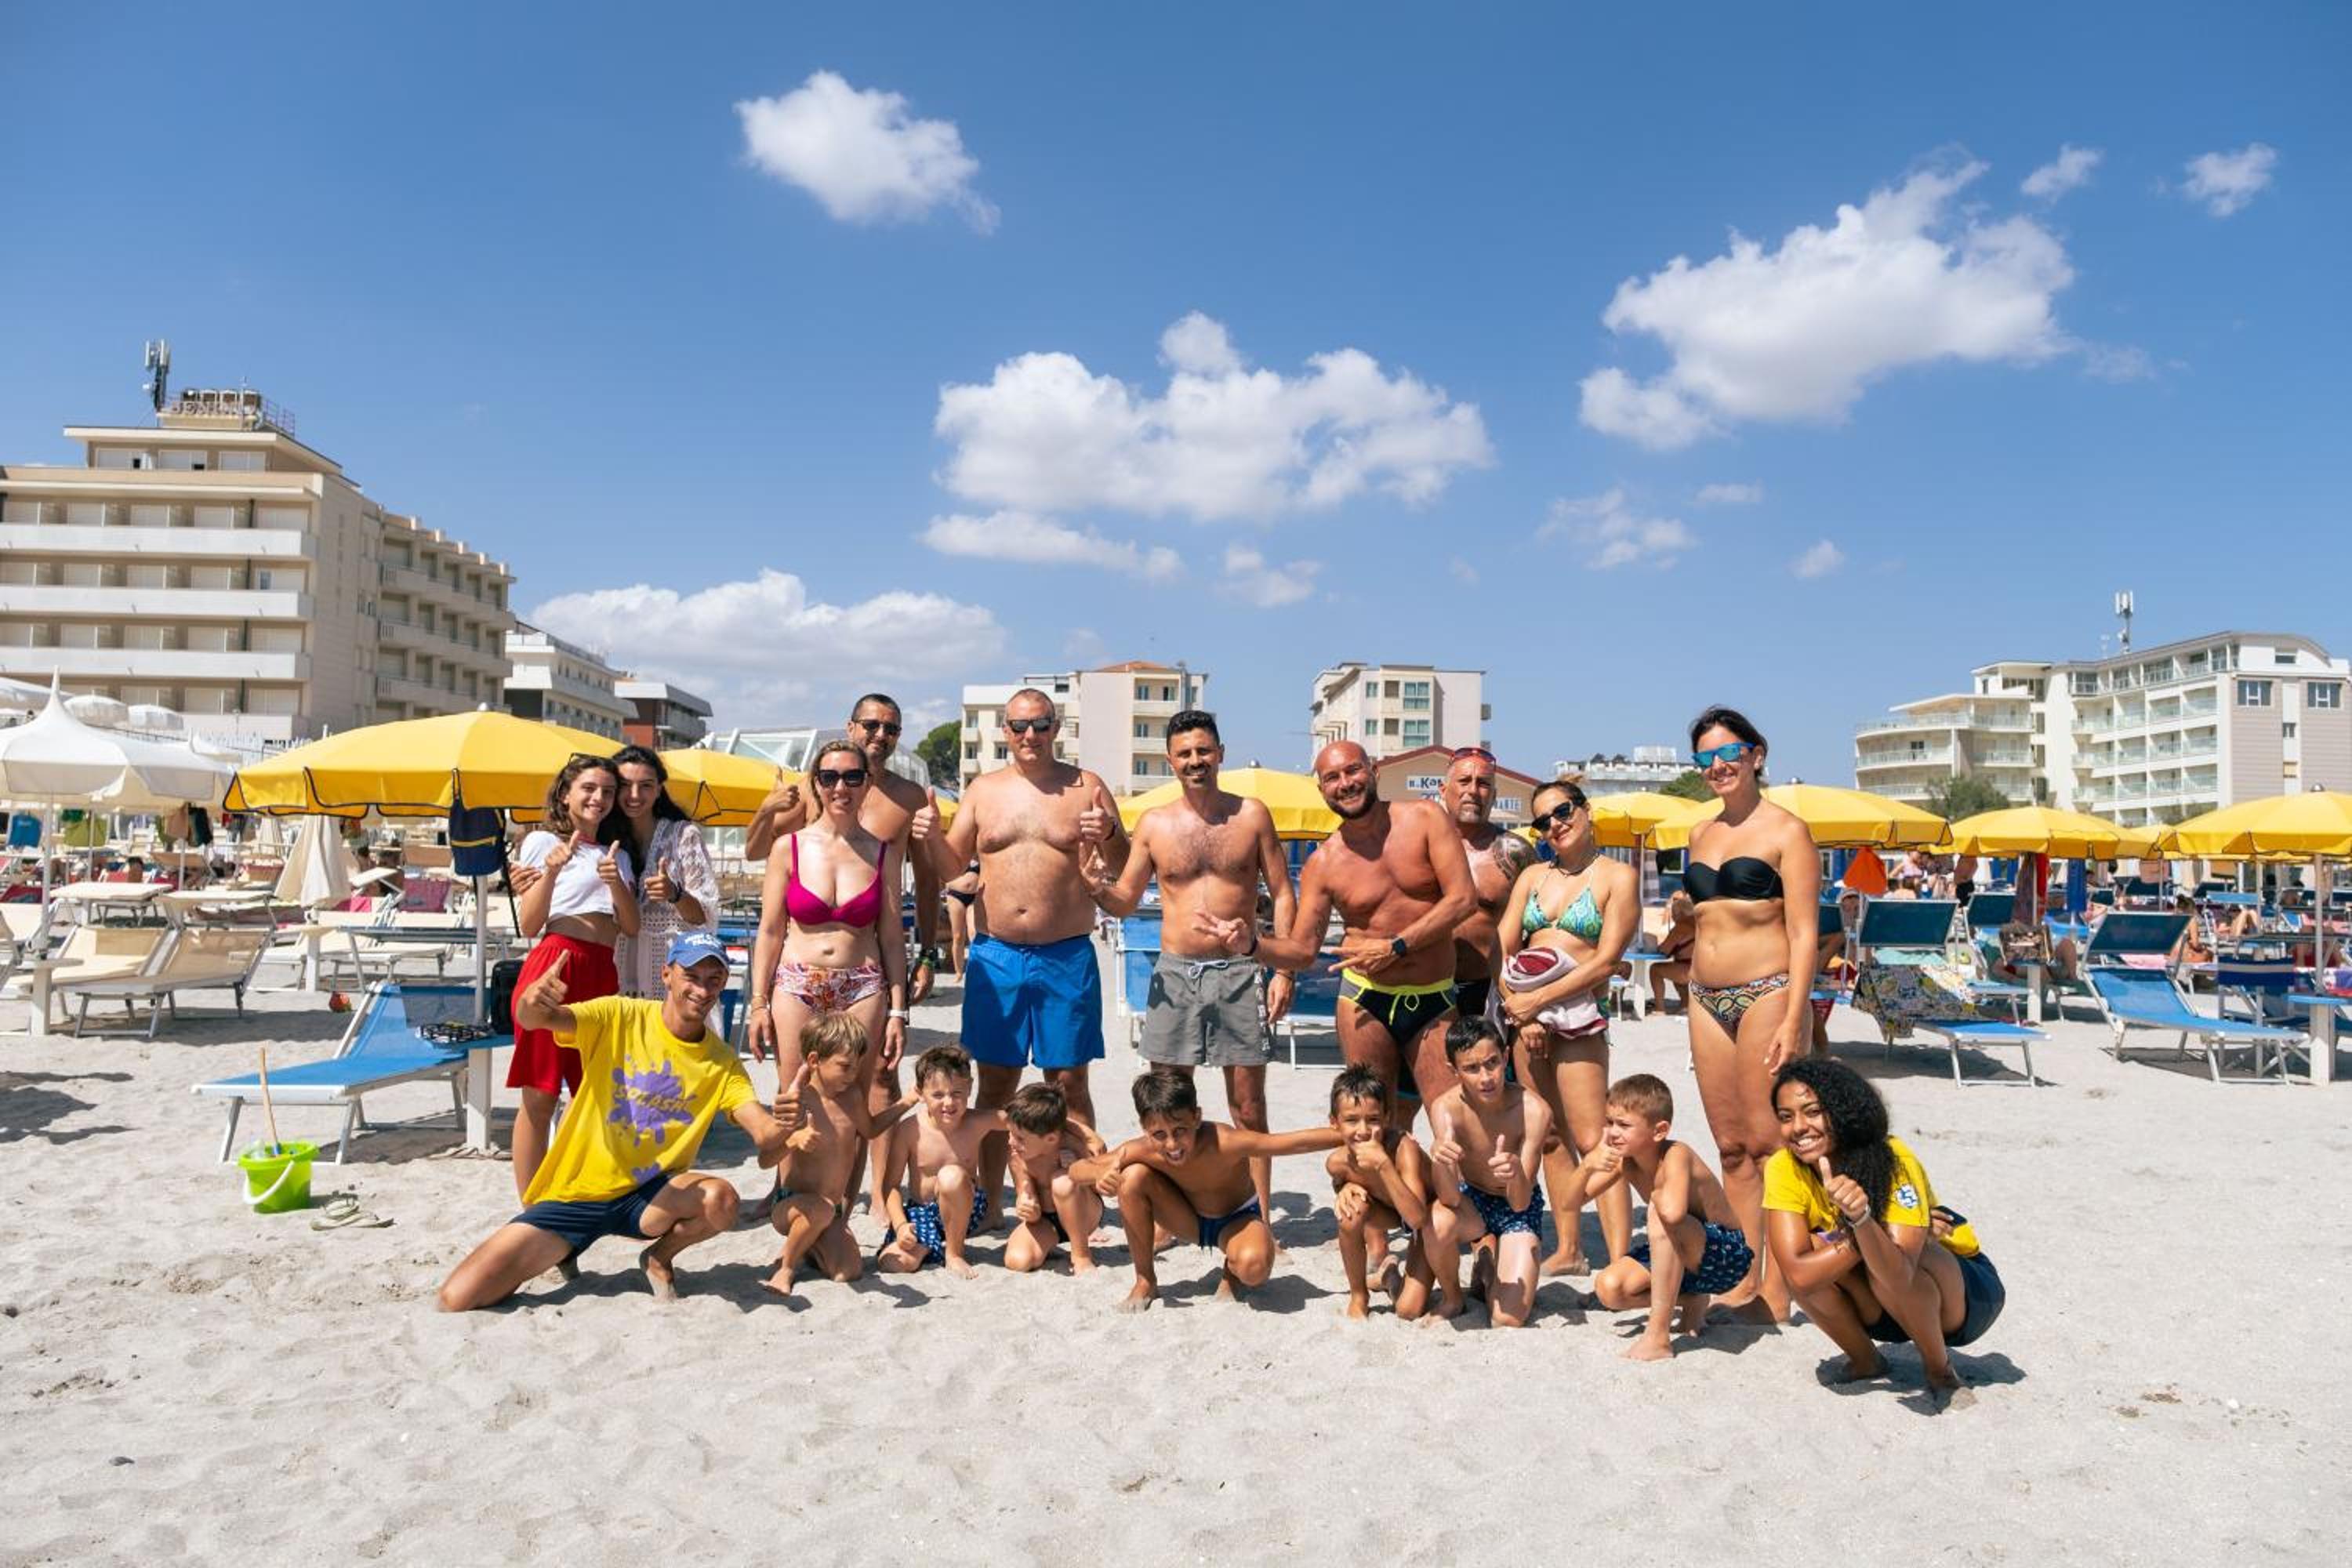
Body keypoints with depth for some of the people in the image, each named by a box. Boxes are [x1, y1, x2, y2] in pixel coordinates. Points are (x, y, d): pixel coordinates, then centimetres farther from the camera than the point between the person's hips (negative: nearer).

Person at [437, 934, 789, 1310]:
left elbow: (765, 1134, -15)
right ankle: (558, 1252, 16)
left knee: (721, 1199, -31)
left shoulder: (723, 1062, -4)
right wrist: (532, 1001, -50)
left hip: (647, 1196, 2)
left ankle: (660, 1258, 3)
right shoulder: (619, 1018, -9)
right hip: (573, 1194, -1)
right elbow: (534, 1019, -24)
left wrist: (781, 1130, -40)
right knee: (457, 1300, -15)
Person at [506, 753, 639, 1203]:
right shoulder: (542, 841, 5)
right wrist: (551, 872, -15)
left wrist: (616, 882, -6)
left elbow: (631, 926, 11)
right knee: (540, 1096, -4)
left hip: (602, 975, 6)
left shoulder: (617, 855, 21)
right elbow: (528, 925, -1)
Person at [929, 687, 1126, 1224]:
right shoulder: (984, 790, 10)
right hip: (996, 957, 2)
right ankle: (990, 1201, 20)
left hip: (1067, 958, -2)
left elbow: (1125, 871, 4)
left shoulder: (1086, 788, 3)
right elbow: (951, 867, 12)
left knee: (1069, 1082, 3)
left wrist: (1110, 836, -17)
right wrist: (931, 837, -8)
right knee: (995, 1083, 8)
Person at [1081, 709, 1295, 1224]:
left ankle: (1260, 1219, 12)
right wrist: (1097, 889, -14)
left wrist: (1283, 970, -5)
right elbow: (1126, 902, 10)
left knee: (1248, 1108, 4)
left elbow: (1282, 895, 4)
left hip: (1240, 972, -1)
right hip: (1175, 972, 1)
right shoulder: (1154, 824, 4)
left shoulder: (1252, 815, 2)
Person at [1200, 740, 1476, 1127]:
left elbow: (1463, 899, -9)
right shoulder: (1324, 863, -1)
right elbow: (1302, 949, 1)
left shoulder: (1424, 818, -3)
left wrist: (1396, 947, -14)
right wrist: (1252, 944, -19)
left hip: (1434, 1000, 0)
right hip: (1366, 1000, 0)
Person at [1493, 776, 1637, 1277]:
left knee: (1592, 1141, -11)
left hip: (1577, 1012, -5)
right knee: (1550, 1135, 8)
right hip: (1524, 1011, 5)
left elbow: (1606, 960, -8)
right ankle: (1568, 1250, 15)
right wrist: (1517, 1006, -6)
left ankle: (1621, 1263, -12)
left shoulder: (1619, 876, 0)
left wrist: (1538, 1000, -12)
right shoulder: (1533, 876, 15)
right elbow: (1502, 948, 9)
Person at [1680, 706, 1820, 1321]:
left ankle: (1779, 1284, 3)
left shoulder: (1785, 830, -4)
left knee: (1768, 1142, -5)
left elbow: (1804, 934, -10)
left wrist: (1792, 1020, -16)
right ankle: (1748, 1276, 17)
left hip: (1767, 993, -7)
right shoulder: (1701, 835, 15)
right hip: (1707, 998, 7)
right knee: (1730, 1145, 9)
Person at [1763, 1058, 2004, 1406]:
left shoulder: (1892, 1160, -29)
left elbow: (1899, 1275, -41)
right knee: (1807, 1255, -27)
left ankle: (1940, 1367, -6)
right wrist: (1880, 1234, -33)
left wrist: (1862, 1219, -58)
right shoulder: (1784, 1169, -20)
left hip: (1966, 1292, -3)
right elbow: (1800, 1274, -32)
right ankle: (1864, 1360, 0)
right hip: (1883, 1310, 3)